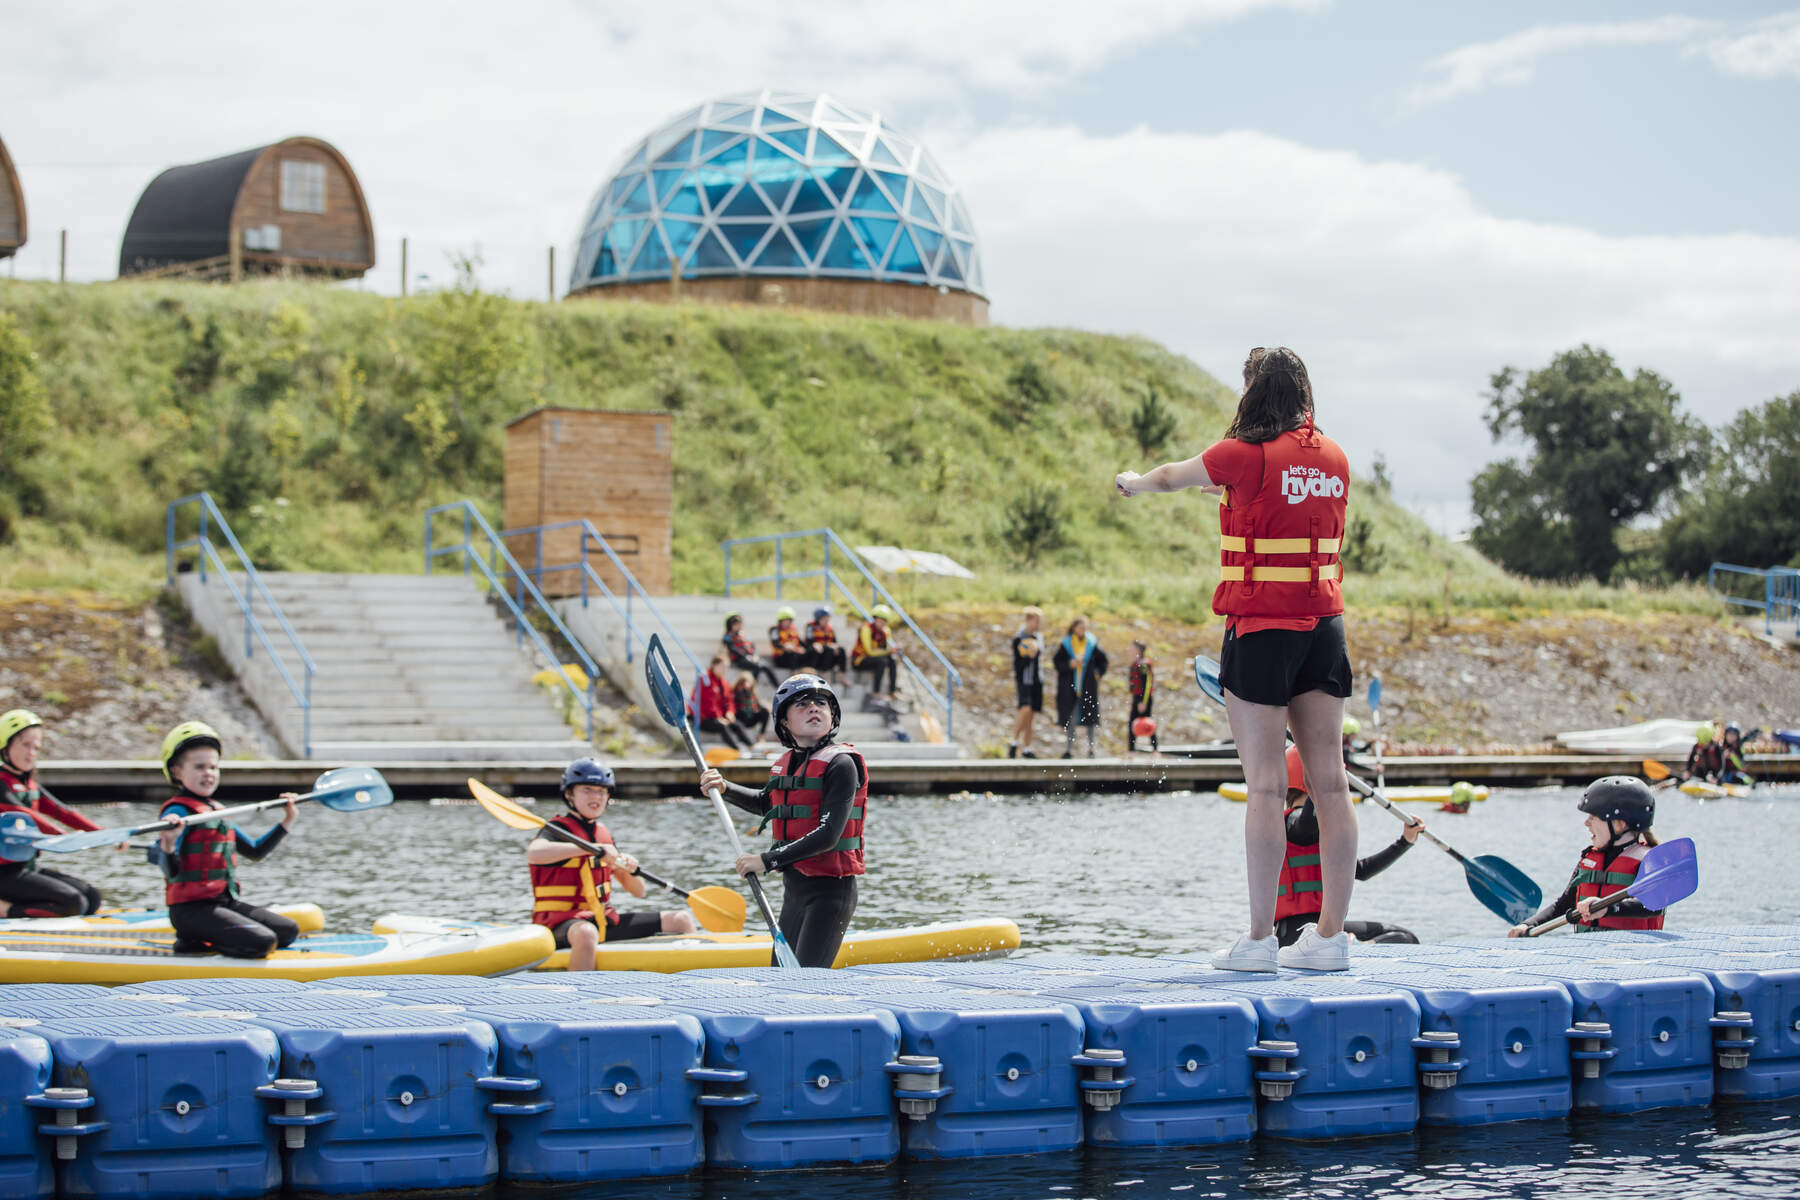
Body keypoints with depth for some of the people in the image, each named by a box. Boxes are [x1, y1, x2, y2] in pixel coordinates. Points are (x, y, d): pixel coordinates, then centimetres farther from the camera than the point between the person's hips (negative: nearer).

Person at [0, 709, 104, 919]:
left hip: (29, 866, 9)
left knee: (92, 897, 2)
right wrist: (66, 836, -41)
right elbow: (23, 814, -28)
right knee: (74, 903, -19)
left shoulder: (30, 785, 16)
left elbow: (63, 813, 8)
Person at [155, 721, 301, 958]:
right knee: (263, 942, -24)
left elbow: (256, 852, 27)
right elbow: (171, 872, -22)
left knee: (288, 931, 10)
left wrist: (287, 822, 22)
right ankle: (192, 944, -6)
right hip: (191, 909, -9)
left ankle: (204, 938, 7)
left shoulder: (219, 812, 16)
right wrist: (168, 845, -42)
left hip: (226, 901, 9)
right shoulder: (178, 812, -11)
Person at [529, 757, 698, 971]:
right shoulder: (558, 829, -6)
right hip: (559, 924, -8)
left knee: (681, 920, 2)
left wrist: (631, 871, -6)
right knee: (585, 933, -44)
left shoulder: (604, 835, 15)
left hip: (603, 921, 8)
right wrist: (592, 849, -33)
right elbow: (533, 854, -33)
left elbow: (638, 892, 18)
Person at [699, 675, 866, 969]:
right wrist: (725, 788, 16)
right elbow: (765, 802, 33)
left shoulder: (840, 763, -13)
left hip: (830, 890, -8)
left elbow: (828, 835, -23)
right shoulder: (787, 762, 10)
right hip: (794, 889, 8)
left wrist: (768, 860, -24)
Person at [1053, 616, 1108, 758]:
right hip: (1070, 686, 0)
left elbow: (1102, 660, 11)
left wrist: (1097, 673, -1)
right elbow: (1057, 661, 1)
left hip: (1088, 686, 1)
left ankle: (1091, 748, 11)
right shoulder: (1066, 645, 1)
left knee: (1090, 717, 1)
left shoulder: (1092, 644, 3)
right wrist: (1070, 664, -15)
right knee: (1070, 719, -1)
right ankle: (1069, 748, 5)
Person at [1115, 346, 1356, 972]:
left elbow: (1173, 475, 12)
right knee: (1330, 782, 3)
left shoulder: (1244, 455, -7)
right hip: (1325, 626, 6)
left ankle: (1259, 938, -5)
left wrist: (1133, 482, 35)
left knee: (1265, 785, -6)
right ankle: (1331, 935, 5)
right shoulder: (1333, 458, 9)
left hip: (1261, 627, -6)